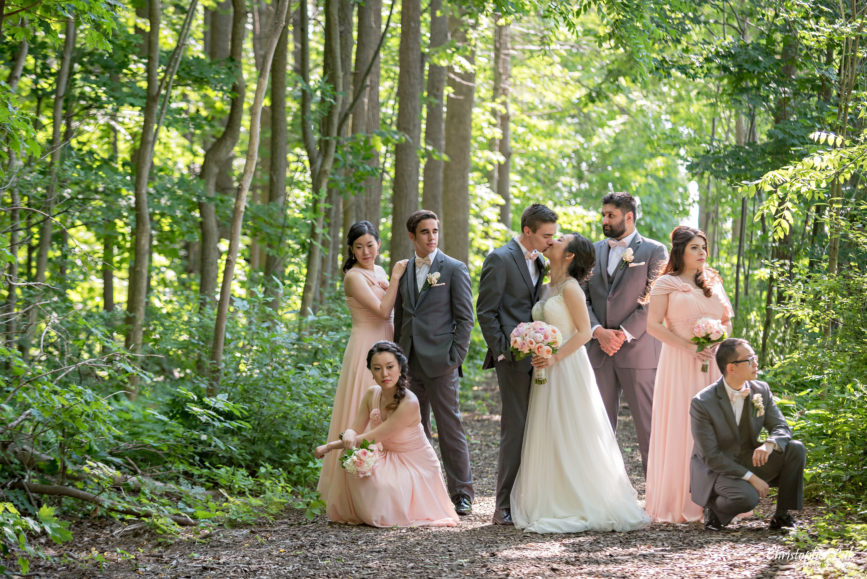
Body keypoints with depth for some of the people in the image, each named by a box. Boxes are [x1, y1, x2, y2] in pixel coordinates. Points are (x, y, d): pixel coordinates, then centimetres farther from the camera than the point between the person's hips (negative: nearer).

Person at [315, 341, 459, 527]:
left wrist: (329, 446, -20)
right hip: (387, 459, 6)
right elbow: (356, 429, -4)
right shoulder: (372, 394, -7)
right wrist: (348, 435, -32)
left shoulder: (409, 403, -28)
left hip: (414, 467, -6)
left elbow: (372, 438, -26)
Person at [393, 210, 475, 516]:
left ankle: (462, 493, 2)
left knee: (450, 427, -4)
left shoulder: (455, 269, -1)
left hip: (439, 362, -5)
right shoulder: (403, 271, 13)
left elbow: (465, 318, -3)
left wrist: (455, 358, -10)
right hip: (410, 364, 5)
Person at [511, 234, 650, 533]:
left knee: (571, 437, -6)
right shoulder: (548, 287, 15)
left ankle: (585, 506, -1)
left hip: (567, 369, -8)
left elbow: (584, 332, -15)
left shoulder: (570, 288, -10)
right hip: (548, 371, 8)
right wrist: (538, 356, 5)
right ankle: (558, 505, 11)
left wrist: (555, 358, -21)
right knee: (550, 438, 7)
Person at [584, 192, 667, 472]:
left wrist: (624, 334, -13)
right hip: (600, 353, 5)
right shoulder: (594, 251, 15)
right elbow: (583, 298, 10)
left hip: (638, 351, -5)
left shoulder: (654, 251, 0)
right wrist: (598, 331, -7)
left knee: (649, 425, -5)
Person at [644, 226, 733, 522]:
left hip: (711, 364, 5)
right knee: (679, 429, -6)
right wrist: (688, 346, -15)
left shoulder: (713, 283, 15)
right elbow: (653, 325, -7)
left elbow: (727, 320, 21)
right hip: (679, 364, -5)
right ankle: (675, 503, -3)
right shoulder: (666, 284, -1)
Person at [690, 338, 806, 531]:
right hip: (715, 470, -6)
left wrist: (769, 444, -28)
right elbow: (710, 456, -20)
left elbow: (781, 428, -2)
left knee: (796, 449, -16)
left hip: (749, 462, 6)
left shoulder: (761, 390, -5)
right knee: (747, 497, -36)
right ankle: (713, 509, -2)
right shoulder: (702, 403, -21)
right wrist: (751, 477, -25)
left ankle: (782, 516, -6)